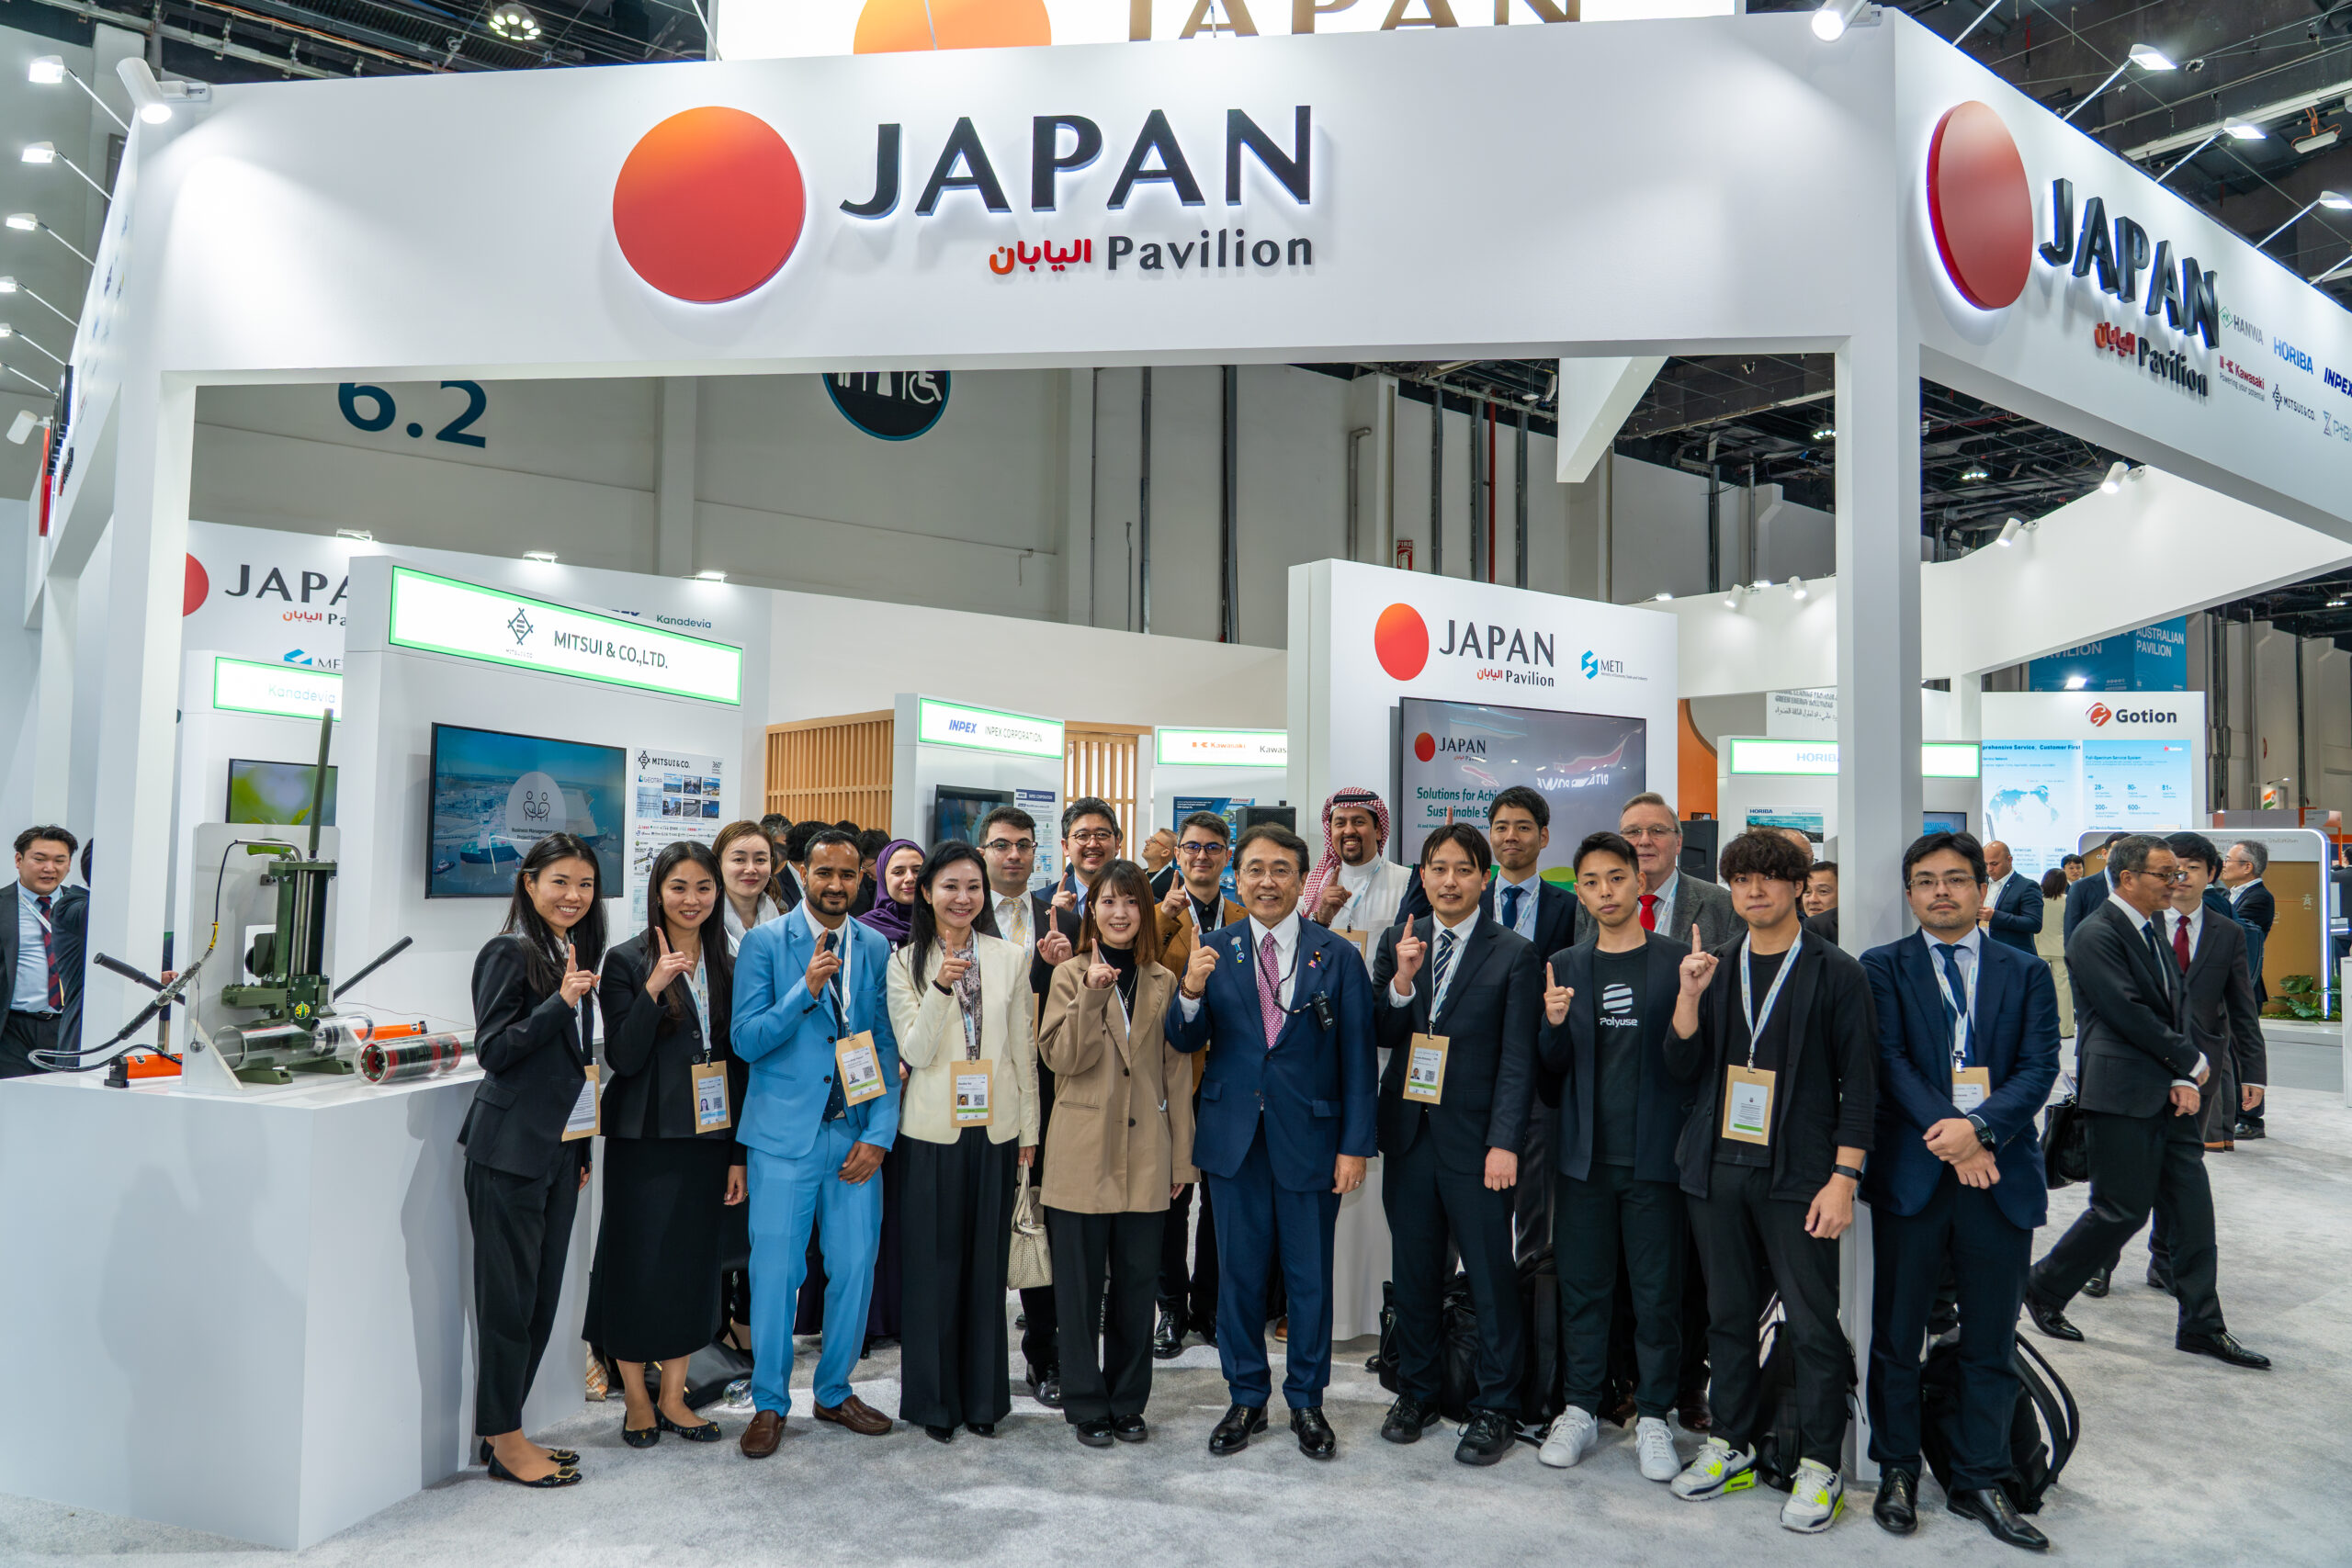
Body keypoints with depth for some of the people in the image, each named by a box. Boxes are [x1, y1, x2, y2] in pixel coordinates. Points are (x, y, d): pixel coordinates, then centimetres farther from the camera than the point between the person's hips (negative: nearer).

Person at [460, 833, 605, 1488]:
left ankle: (505, 1430, 21)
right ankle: (504, 1440, 11)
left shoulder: (574, 952, 14)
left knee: (542, 1293, 11)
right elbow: (493, 1049, -14)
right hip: (511, 1148, -8)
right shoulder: (510, 951, -10)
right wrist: (562, 1002, -25)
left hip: (560, 1147, 8)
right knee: (509, 1295, 1)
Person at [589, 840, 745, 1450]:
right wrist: (653, 989, -27)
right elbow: (623, 1058, -13)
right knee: (637, 1262, 4)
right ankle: (637, 1399, 21)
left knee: (694, 1262, 10)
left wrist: (738, 1153, 7)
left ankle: (673, 1395, 23)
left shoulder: (725, 966, 7)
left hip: (706, 1140, 4)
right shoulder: (628, 961, -6)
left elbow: (737, 1063, 9)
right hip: (644, 1140, -4)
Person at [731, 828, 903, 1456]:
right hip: (785, 1134, -3)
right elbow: (746, 1040, -8)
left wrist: (879, 1135, -1)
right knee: (775, 1270, 1)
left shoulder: (876, 948, 6)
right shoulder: (765, 942, -3)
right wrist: (805, 990, -22)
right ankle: (770, 1404, 20)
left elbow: (887, 1047, 7)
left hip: (856, 1135, 3)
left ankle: (835, 1392, 28)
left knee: (855, 1268, 8)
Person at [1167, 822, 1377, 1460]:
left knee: (1310, 1276, 10)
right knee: (1238, 1274, 12)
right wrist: (1191, 992, -22)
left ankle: (1306, 1401, 28)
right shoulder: (1213, 952, 2)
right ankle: (1246, 1399, 29)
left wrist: (1355, 1145, -7)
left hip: (1310, 1137, -1)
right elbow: (1186, 1043, -1)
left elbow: (1357, 1057, -2)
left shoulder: (1337, 956, -2)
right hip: (1234, 1139, 1)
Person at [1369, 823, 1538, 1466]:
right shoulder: (1397, 942, 7)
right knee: (1415, 1272, 14)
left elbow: (1517, 1059, -7)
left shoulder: (1513, 954, -4)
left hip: (1475, 1136, -3)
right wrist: (1401, 981, -14)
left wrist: (1504, 1143, -14)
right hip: (1409, 1131, 4)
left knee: (1491, 1276, 3)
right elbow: (1380, 1035, 3)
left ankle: (1495, 1408, 18)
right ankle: (1417, 1391, 30)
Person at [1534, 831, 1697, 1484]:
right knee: (1582, 1287, 10)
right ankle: (1580, 1410, 23)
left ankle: (1652, 1417, 21)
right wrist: (1554, 1025, -12)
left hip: (1654, 1155, -2)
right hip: (1585, 1154, 2)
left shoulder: (1678, 962, -1)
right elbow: (1556, 1065, 9)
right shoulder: (1565, 966, 8)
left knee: (1657, 1292, 6)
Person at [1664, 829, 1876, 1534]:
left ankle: (1819, 1467, 15)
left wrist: (1844, 1177, -10)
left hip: (1798, 1176, -4)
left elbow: (1859, 1083, -4)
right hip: (1719, 1168, 4)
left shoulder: (1835, 973, -2)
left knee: (1812, 1324, 0)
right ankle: (1731, 1448, 26)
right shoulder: (1715, 968, 10)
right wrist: (1690, 996, -10)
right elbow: (1684, 1065, 5)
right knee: (1728, 1315, 13)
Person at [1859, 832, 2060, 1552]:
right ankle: (1896, 1472, 22)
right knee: (1897, 1335, 7)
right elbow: (1889, 1061, -5)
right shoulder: (1883, 968, 4)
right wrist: (1945, 1133, -17)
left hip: (2002, 1175, 2)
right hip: (1910, 1172, -1)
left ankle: (1978, 1482, 24)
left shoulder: (2026, 973, 9)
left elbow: (2039, 1067, -2)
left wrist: (1980, 1127, -17)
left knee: (1990, 1343, 10)